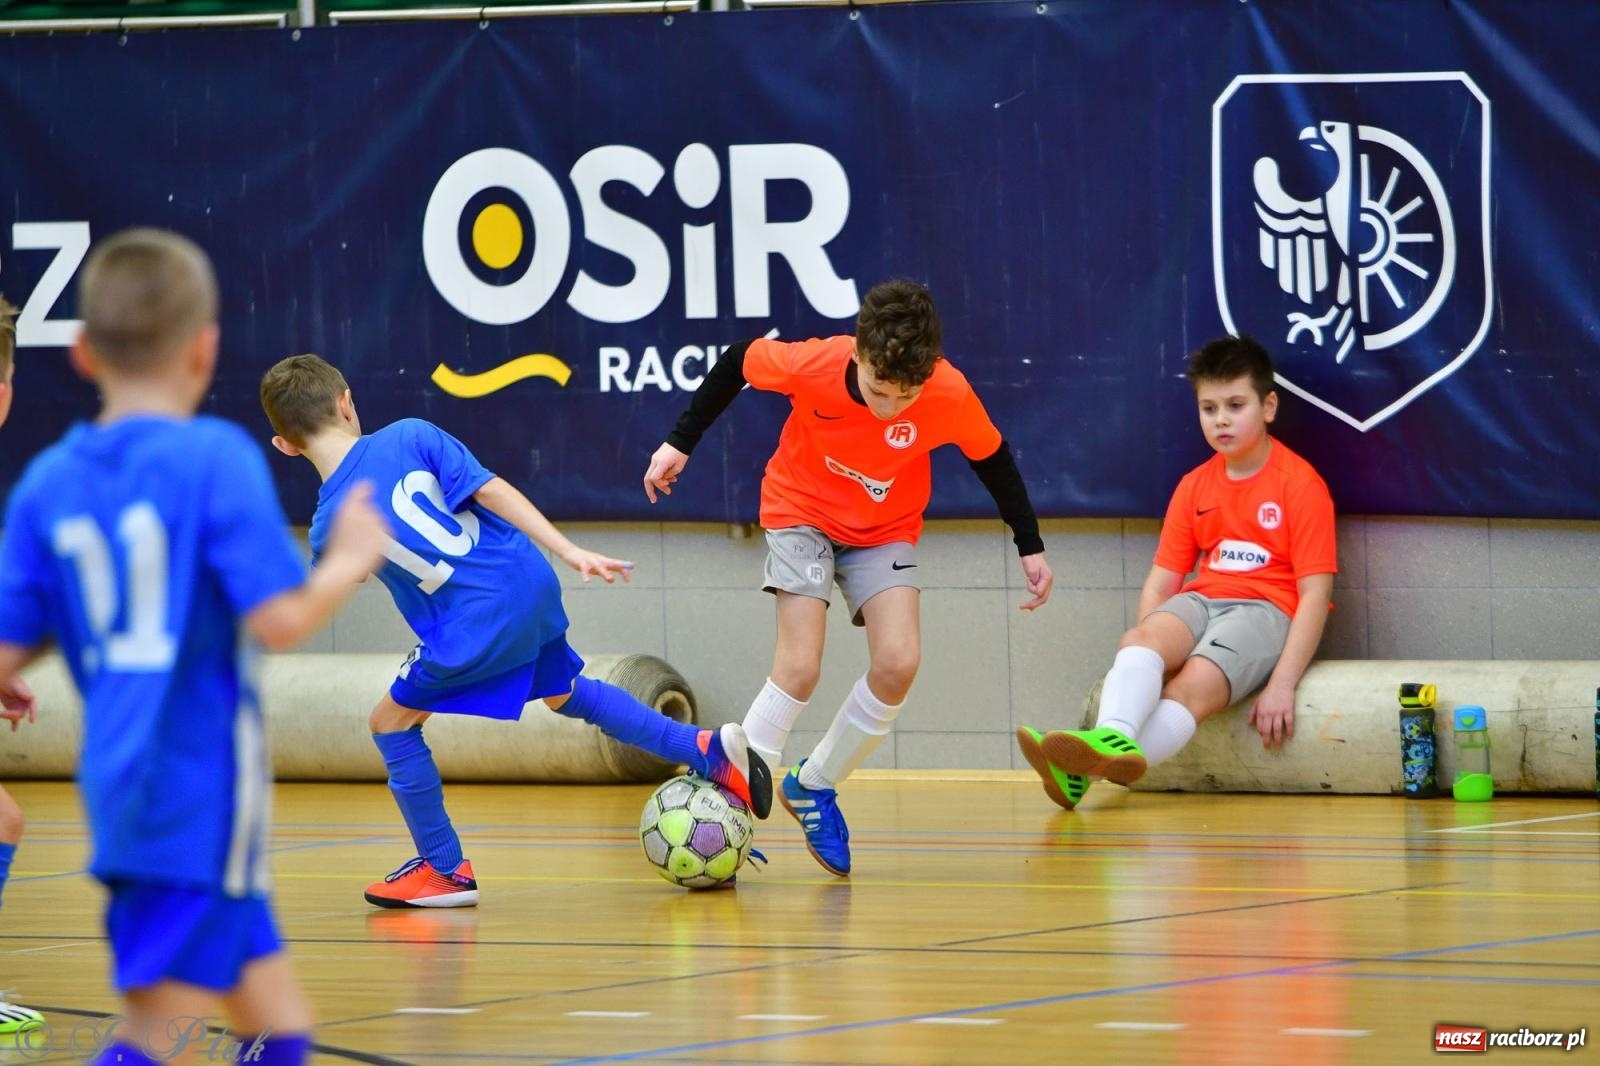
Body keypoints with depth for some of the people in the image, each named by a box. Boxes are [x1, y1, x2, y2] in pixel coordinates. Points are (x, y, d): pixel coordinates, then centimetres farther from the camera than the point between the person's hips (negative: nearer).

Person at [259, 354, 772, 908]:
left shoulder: (328, 533, -7)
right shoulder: (409, 436, -2)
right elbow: (490, 489, -6)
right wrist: (571, 551, -6)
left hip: (475, 625, -5)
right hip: (533, 585, 5)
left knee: (392, 722, 14)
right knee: (565, 692, 32)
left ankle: (446, 870, 19)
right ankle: (708, 751, 30)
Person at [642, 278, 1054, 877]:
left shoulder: (951, 396, -27)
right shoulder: (811, 366, -31)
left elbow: (992, 458, -6)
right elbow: (738, 361, -10)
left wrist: (1030, 546, 1)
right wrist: (681, 442, -2)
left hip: (885, 531, 2)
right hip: (802, 512, -2)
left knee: (897, 664, -17)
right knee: (800, 668, -20)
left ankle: (815, 787, 6)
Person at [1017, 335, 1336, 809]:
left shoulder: (1300, 484, -2)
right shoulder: (1194, 487, 15)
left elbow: (1315, 592, -8)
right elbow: (1160, 581, 13)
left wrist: (1282, 683, -17)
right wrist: (1149, 659, -6)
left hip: (1267, 608, -5)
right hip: (1201, 601, 5)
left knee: (1192, 688, -32)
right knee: (1139, 639, -29)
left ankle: (1086, 771, -54)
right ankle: (1115, 738, -58)